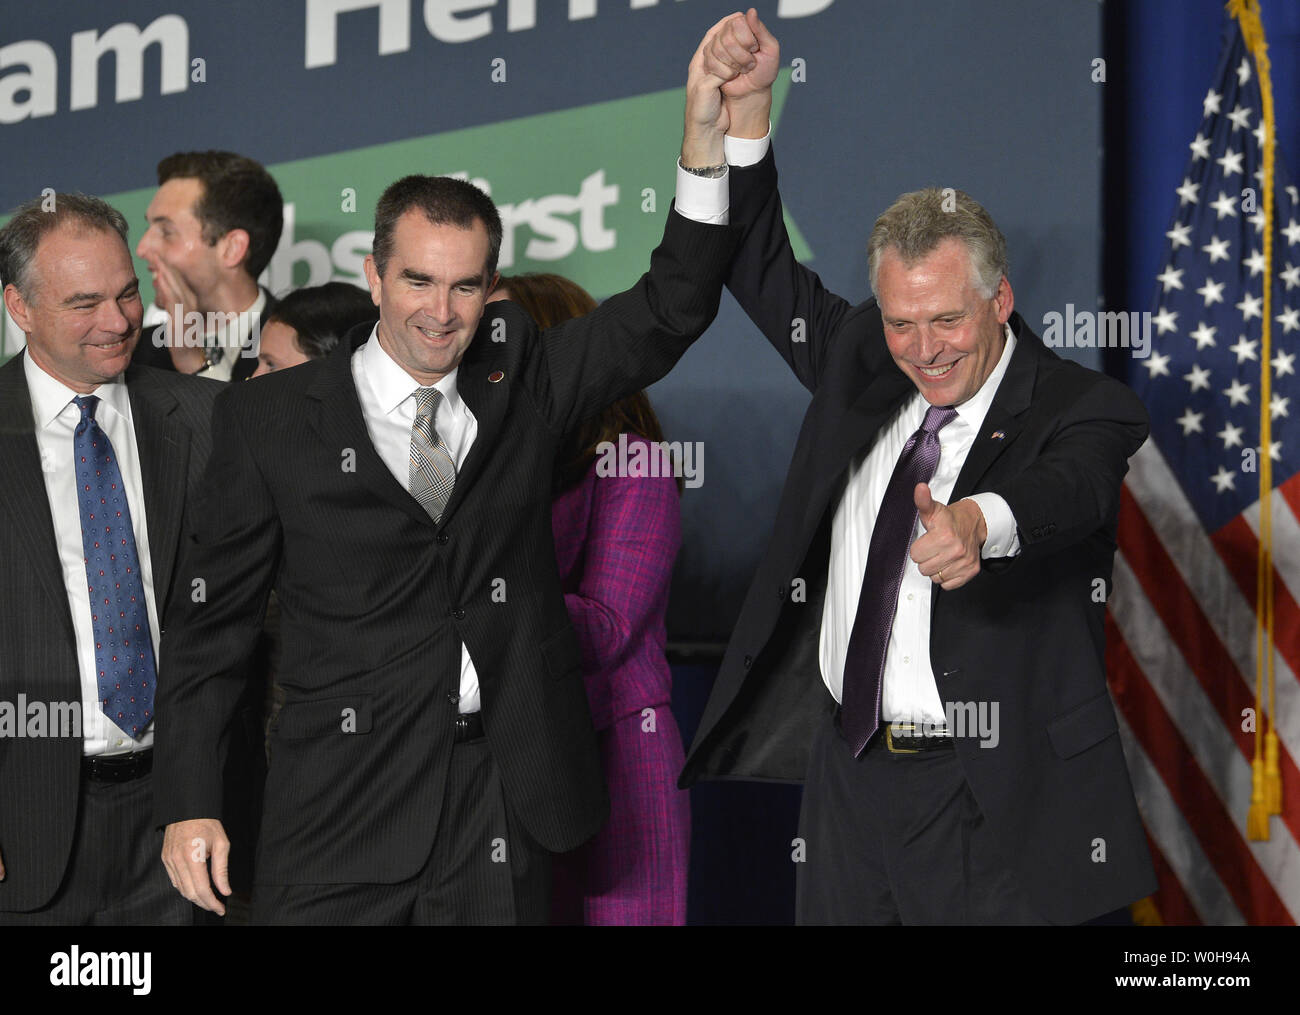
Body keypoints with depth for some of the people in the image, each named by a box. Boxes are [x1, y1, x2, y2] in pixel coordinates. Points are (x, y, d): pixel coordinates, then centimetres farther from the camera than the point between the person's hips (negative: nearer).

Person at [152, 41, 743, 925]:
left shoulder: (519, 381, 8)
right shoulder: (270, 419, 1)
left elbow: (669, 313, -2)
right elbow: (213, 623, 3)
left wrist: (709, 137, -17)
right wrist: (190, 808, -3)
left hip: (507, 812, 2)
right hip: (345, 813, -2)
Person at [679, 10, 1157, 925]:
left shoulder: (1081, 409, -11)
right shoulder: (863, 368, 8)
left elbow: (1068, 488, -32)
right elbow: (761, 273, 14)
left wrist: (977, 521, -56)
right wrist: (748, 105, 1)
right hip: (846, 773, 6)